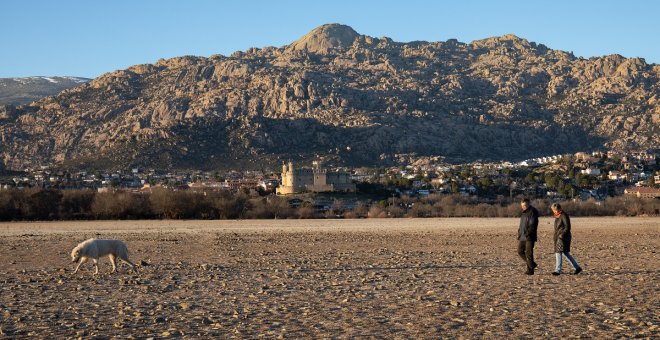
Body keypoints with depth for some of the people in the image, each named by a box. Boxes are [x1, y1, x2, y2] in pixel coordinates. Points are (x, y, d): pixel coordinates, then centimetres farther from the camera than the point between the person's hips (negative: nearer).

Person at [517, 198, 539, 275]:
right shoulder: (524, 212, 16)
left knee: (529, 253, -6)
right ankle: (532, 264, 21)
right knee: (520, 251, 9)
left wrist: (527, 234, -20)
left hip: (529, 237, -9)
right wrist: (519, 232, 11)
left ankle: (530, 270, 0)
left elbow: (532, 225, -18)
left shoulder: (533, 212, -12)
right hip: (522, 237, 9)